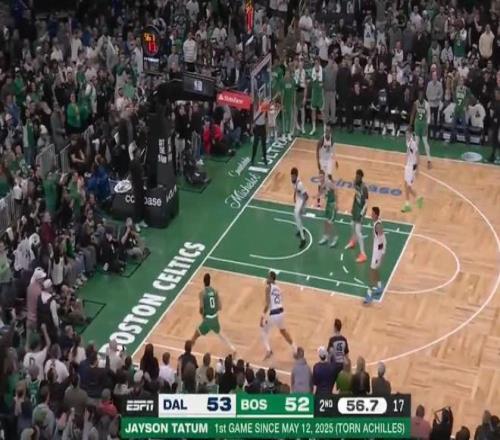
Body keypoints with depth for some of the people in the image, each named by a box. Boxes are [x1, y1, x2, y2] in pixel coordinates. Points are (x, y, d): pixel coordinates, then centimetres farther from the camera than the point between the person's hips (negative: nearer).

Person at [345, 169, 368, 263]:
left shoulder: (364, 188, -27)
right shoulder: (355, 182, -4)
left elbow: (366, 203, -25)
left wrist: (362, 213, -35)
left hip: (361, 208, -8)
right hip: (356, 206, 8)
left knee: (358, 231, -13)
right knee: (353, 225, 29)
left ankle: (363, 254, -11)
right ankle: (353, 241, 58)